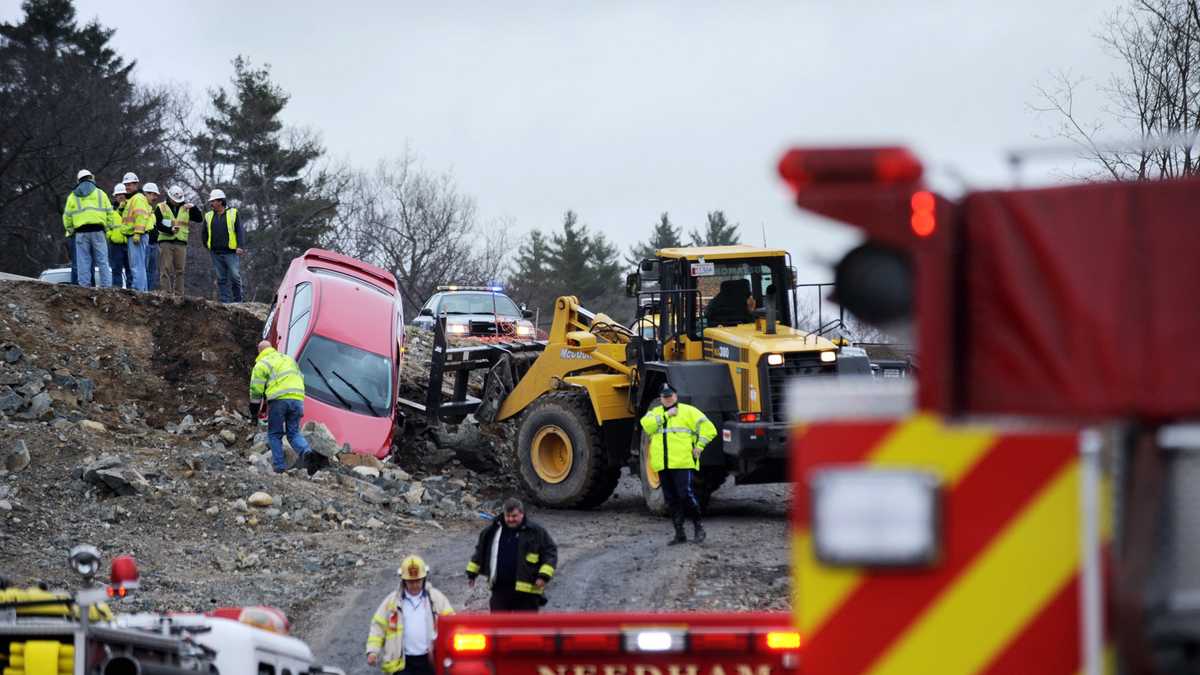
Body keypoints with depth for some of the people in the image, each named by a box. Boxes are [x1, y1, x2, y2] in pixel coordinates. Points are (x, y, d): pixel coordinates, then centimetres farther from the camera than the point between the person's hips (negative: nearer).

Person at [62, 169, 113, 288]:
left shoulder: (73, 196, 12)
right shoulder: (100, 193, 10)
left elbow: (67, 216, 10)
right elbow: (109, 213, 6)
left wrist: (70, 229, 22)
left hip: (81, 232, 1)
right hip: (98, 231, -1)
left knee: (83, 262, 2)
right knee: (102, 261, 0)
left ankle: (84, 286, -3)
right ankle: (106, 285, -6)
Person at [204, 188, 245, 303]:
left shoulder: (233, 214, 1)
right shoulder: (208, 216, 12)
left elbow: (240, 231, -2)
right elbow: (205, 233, 23)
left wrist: (240, 246, -11)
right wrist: (207, 246, 16)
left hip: (230, 252, -4)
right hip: (216, 253, 4)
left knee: (235, 277, -8)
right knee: (221, 279, 4)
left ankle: (238, 301, 2)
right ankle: (225, 302, 6)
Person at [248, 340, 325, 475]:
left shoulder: (261, 364, 10)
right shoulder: (288, 359, 28)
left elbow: (256, 389, 5)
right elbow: (301, 379, 26)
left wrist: (254, 412, 11)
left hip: (279, 399, -4)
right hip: (297, 399, 4)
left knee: (275, 435, 8)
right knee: (294, 433, 9)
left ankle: (280, 467, 0)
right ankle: (306, 452, -20)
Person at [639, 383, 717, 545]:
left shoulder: (688, 411, 4)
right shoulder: (654, 413, 16)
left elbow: (708, 428, -1)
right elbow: (647, 425, -7)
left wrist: (699, 446, -7)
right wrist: (666, 415, -9)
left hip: (683, 463, -5)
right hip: (663, 465, 5)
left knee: (686, 495, -13)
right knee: (671, 500, 7)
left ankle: (698, 527, 3)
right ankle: (679, 534, 14)